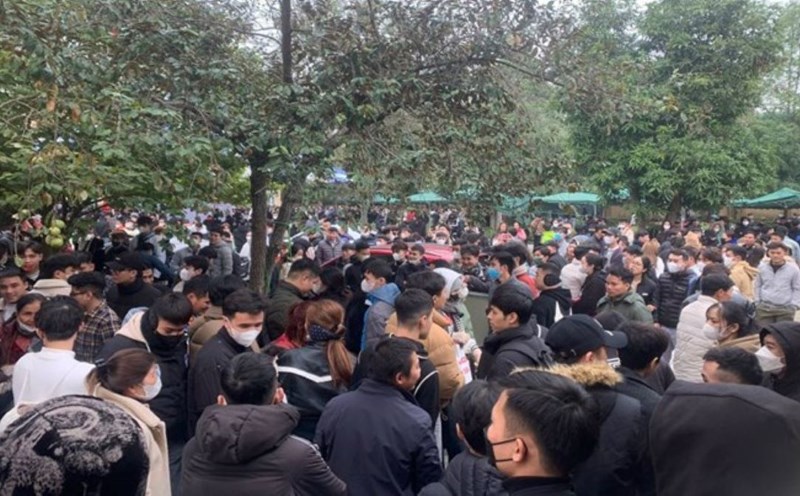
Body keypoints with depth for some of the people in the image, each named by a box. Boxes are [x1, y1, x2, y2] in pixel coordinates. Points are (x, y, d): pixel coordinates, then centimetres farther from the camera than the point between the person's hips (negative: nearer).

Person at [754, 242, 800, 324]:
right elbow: (758, 286, 10)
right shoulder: (762, 267, 2)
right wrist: (757, 303, 4)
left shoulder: (793, 269, -3)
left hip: (786, 308, -1)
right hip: (765, 307, 2)